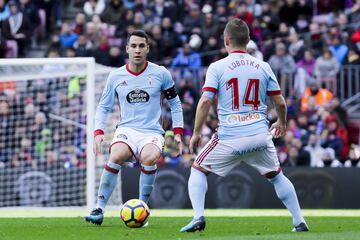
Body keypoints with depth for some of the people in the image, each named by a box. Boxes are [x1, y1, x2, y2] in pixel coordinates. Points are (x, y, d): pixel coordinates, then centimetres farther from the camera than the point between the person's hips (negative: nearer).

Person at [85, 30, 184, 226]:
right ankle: (99, 210, -22)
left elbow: (175, 103, 14)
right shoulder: (116, 76, 6)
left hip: (152, 132, -1)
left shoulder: (160, 74, 2)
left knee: (149, 158, -36)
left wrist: (177, 132, 7)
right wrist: (98, 132, 0)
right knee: (116, 156, -33)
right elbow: (104, 107, 15)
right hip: (126, 130, 1)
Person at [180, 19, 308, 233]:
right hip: (260, 136, 3)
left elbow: (205, 102, -9)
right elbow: (280, 103, 10)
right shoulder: (263, 67, 6)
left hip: (229, 138, -2)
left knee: (198, 170, 16)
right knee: (277, 176, 21)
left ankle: (198, 218, 0)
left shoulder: (217, 67, -2)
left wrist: (196, 133, 1)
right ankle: (299, 222, 16)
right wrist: (282, 124, 29)